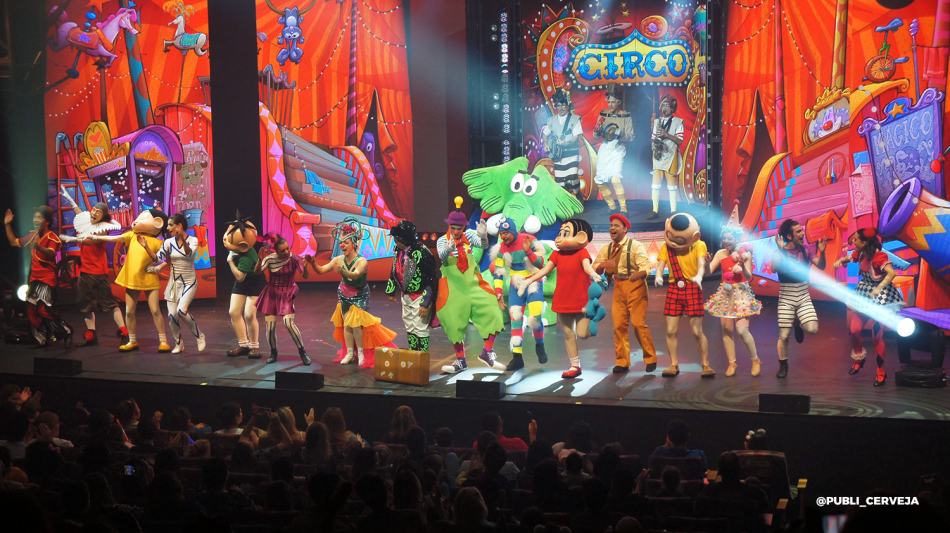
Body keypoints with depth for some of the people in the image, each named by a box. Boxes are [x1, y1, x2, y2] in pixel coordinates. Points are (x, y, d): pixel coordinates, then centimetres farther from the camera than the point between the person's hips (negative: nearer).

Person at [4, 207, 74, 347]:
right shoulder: (32, 236, 10)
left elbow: (51, 253, -33)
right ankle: (41, 339, 23)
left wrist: (38, 247, -54)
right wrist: (7, 225, 13)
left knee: (43, 309, -20)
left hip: (47, 279, -8)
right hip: (34, 278, 8)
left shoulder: (52, 238, -13)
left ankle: (66, 331, -4)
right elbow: (14, 242, 21)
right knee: (32, 310, 9)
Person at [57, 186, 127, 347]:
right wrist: (68, 198, 42)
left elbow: (91, 240, -27)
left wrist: (74, 239, -40)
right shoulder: (86, 223, 10)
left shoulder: (102, 229, -9)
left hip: (98, 272, -7)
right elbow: (80, 213, 33)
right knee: (86, 304, 9)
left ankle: (123, 332, -6)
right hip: (84, 271, 7)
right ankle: (90, 335, 15)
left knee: (109, 302, -8)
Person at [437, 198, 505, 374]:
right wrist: (448, 250, -45)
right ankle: (460, 361, 15)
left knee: (491, 313, -10)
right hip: (452, 288, -1)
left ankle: (487, 352, 2)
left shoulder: (468, 235, 2)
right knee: (455, 323, 1)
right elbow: (441, 256, -23)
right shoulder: (443, 240, -3)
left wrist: (483, 236, -39)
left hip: (473, 283, 1)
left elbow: (482, 245, -16)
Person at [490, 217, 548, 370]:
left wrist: (527, 251, -32)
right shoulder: (501, 248, -2)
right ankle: (517, 358, 1)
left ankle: (539, 346, 15)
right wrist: (499, 293, -1)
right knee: (515, 320, -3)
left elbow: (540, 263, -17)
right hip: (515, 286, 4)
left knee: (535, 318, -15)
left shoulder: (530, 241, -14)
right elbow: (498, 272, 4)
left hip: (533, 283, -4)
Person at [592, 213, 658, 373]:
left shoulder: (635, 246, -9)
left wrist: (638, 274, -41)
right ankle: (622, 362, 12)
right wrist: (603, 265, -17)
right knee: (619, 324, 2)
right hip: (618, 287, 5)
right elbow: (595, 268, 5)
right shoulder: (606, 249, 7)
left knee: (638, 323, -10)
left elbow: (647, 267, -18)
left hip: (635, 286, -5)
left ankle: (650, 359, 5)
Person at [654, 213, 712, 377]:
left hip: (692, 289, -3)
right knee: (670, 331, -1)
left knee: (697, 331, -5)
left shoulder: (699, 245, -3)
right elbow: (660, 264, -6)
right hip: (674, 289, 3)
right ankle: (674, 365, 11)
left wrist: (699, 276, -40)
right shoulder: (666, 247, 4)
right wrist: (658, 276, -29)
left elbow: (701, 262, -18)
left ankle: (706, 365, 7)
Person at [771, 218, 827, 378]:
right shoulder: (779, 253, -8)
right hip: (786, 298, -2)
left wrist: (822, 251, -24)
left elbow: (821, 266, -6)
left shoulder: (806, 250, 1)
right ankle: (783, 365, 21)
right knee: (784, 335, -1)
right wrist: (781, 250, -33)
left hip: (803, 297, 2)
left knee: (813, 329, -17)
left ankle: (798, 323, 18)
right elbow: (774, 269, -26)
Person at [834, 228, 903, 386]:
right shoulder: (860, 254, -1)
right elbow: (849, 258, 18)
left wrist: (878, 289, -40)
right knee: (854, 331, 3)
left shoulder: (879, 256, -24)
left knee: (877, 336, -5)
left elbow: (892, 273, -34)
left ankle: (881, 372, 9)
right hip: (863, 294, 7)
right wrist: (841, 260, -5)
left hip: (880, 297, -7)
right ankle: (859, 359, 30)